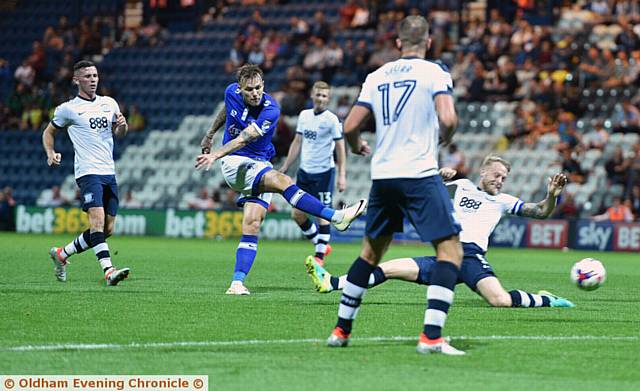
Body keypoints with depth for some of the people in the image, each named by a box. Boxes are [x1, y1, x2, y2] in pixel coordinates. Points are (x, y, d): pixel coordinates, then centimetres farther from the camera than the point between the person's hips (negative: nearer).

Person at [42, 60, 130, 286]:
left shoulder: (109, 103, 14)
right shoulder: (68, 109, 1)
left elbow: (119, 134, 23)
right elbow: (49, 132, 13)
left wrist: (122, 125, 0)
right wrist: (51, 154, -5)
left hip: (109, 173, 6)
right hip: (88, 172, -6)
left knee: (107, 230, 5)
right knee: (97, 218, -24)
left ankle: (61, 254, 23)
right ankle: (108, 270, -33)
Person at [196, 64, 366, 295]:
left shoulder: (270, 110, -16)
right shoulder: (232, 93, -4)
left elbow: (244, 138, -28)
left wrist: (215, 155, -39)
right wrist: (210, 134, 33)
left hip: (260, 166, 1)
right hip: (234, 164, -1)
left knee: (252, 224, -12)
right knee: (281, 181, -28)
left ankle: (237, 282, -9)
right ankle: (336, 217, -33)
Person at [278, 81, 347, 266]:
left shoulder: (332, 119, -8)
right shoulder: (304, 115, 9)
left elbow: (340, 148, -7)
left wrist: (342, 176, -13)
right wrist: (285, 167, 15)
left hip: (324, 172, -6)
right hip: (304, 171, 6)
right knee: (297, 214, 5)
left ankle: (320, 255, 3)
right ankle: (321, 244, 22)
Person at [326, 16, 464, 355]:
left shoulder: (376, 77, 10)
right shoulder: (434, 72, -3)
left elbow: (350, 127, 9)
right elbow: (447, 119, -16)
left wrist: (357, 146, 31)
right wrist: (444, 138, 6)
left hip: (382, 175, 6)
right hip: (420, 174, -5)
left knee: (371, 252, 21)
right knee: (451, 250, -2)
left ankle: (341, 330, 24)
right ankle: (431, 336, -16)